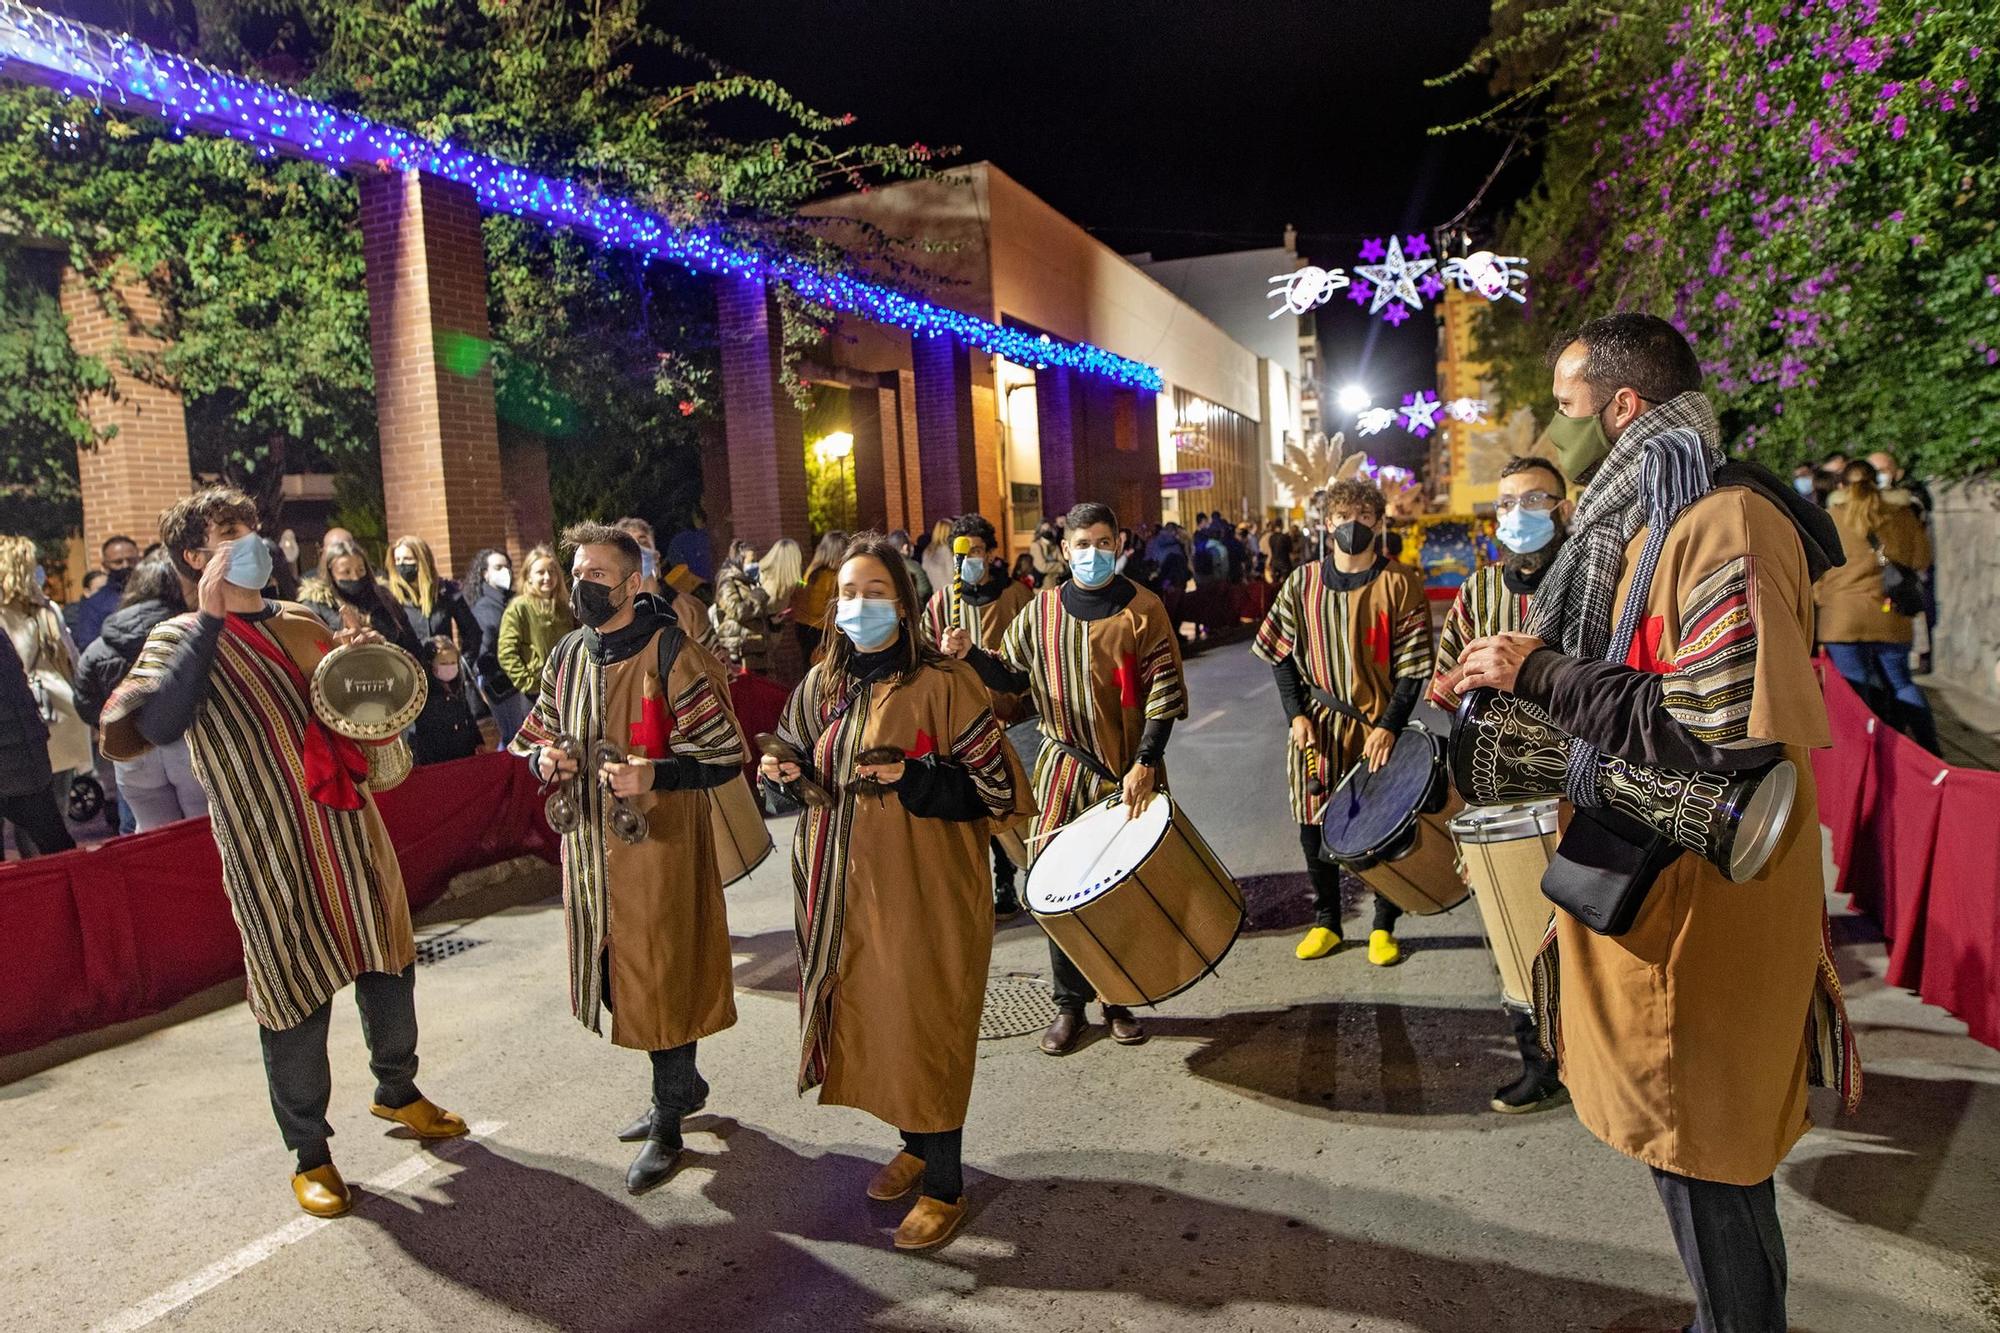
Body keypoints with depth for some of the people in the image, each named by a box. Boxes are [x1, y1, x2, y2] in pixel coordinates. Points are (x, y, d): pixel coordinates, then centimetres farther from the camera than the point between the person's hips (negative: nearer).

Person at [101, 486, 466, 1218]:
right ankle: (309, 1151, 24)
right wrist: (209, 619, -24)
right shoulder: (184, 639, -5)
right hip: (273, 855, -5)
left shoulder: (303, 624, 10)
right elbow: (154, 725, -27)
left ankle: (397, 1090, 40)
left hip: (351, 831, 5)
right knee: (298, 999, 4)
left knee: (389, 970, 15)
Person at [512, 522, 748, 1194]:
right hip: (590, 845, 7)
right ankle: (683, 1086, 39)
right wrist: (544, 757, -5)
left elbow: (727, 757, -14)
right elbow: (536, 734, 19)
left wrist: (653, 773, -29)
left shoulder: (672, 654, -14)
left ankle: (667, 1127, 22)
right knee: (617, 977, 17)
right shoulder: (568, 654, 7)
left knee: (662, 980, 3)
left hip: (659, 845, -7)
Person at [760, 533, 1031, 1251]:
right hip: (846, 883, 6)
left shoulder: (941, 683, -12)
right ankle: (917, 1144, 38)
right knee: (871, 1014, 15)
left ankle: (945, 1184, 20)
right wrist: (790, 770, -4)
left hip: (923, 884, -6)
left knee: (925, 1022, 2)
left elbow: (996, 784, -12)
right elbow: (810, 767, 19)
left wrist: (912, 778, -25)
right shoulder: (821, 684, 6)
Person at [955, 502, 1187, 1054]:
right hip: (1064, 771, 2)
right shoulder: (1042, 610, 6)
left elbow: (1164, 692, -7)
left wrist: (1145, 764, -15)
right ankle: (1069, 1004, 16)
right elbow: (1011, 676, 10)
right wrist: (971, 655, -9)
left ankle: (1120, 1000, 23)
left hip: (1129, 773, -2)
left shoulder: (1142, 608, -3)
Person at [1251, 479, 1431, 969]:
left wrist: (1389, 726, -14)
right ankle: (1325, 923, 26)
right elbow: (1282, 654, 7)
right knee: (1314, 828, 8)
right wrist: (1297, 715, -4)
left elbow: (1412, 665, -5)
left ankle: (1384, 927, 23)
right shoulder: (1303, 583, 3)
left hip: (1378, 727, -2)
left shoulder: (1400, 584, -4)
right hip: (1318, 726, 2)